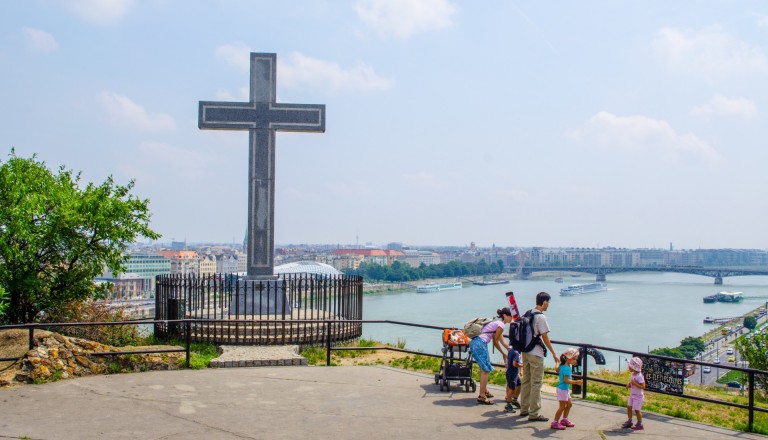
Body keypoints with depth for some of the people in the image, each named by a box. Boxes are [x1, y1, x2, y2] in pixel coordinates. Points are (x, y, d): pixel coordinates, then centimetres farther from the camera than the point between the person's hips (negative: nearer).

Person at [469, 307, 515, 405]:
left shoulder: (496, 323, 23)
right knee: (485, 369, -7)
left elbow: (502, 341, 29)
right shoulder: (501, 325, -6)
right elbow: (495, 342, -3)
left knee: (484, 368, 21)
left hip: (474, 342, 10)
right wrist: (503, 354, 10)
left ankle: (484, 391, 34)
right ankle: (482, 396, -7)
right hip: (480, 343, -10)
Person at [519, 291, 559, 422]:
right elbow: (545, 337, -15)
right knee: (536, 383, -3)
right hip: (536, 354, -8)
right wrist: (554, 354, -10)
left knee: (526, 381, 16)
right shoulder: (541, 317, -15)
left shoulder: (527, 314, 10)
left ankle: (524, 409, 24)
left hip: (525, 352, 8)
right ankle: (534, 414, 0)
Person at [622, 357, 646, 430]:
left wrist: (634, 383, -31)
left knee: (636, 410, -1)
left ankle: (639, 424, 13)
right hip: (632, 394, 9)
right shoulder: (633, 374, 2)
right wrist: (629, 385, -1)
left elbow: (643, 386, -27)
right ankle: (629, 422, 25)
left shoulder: (639, 376, -25)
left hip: (638, 396, -9)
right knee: (629, 407, 12)